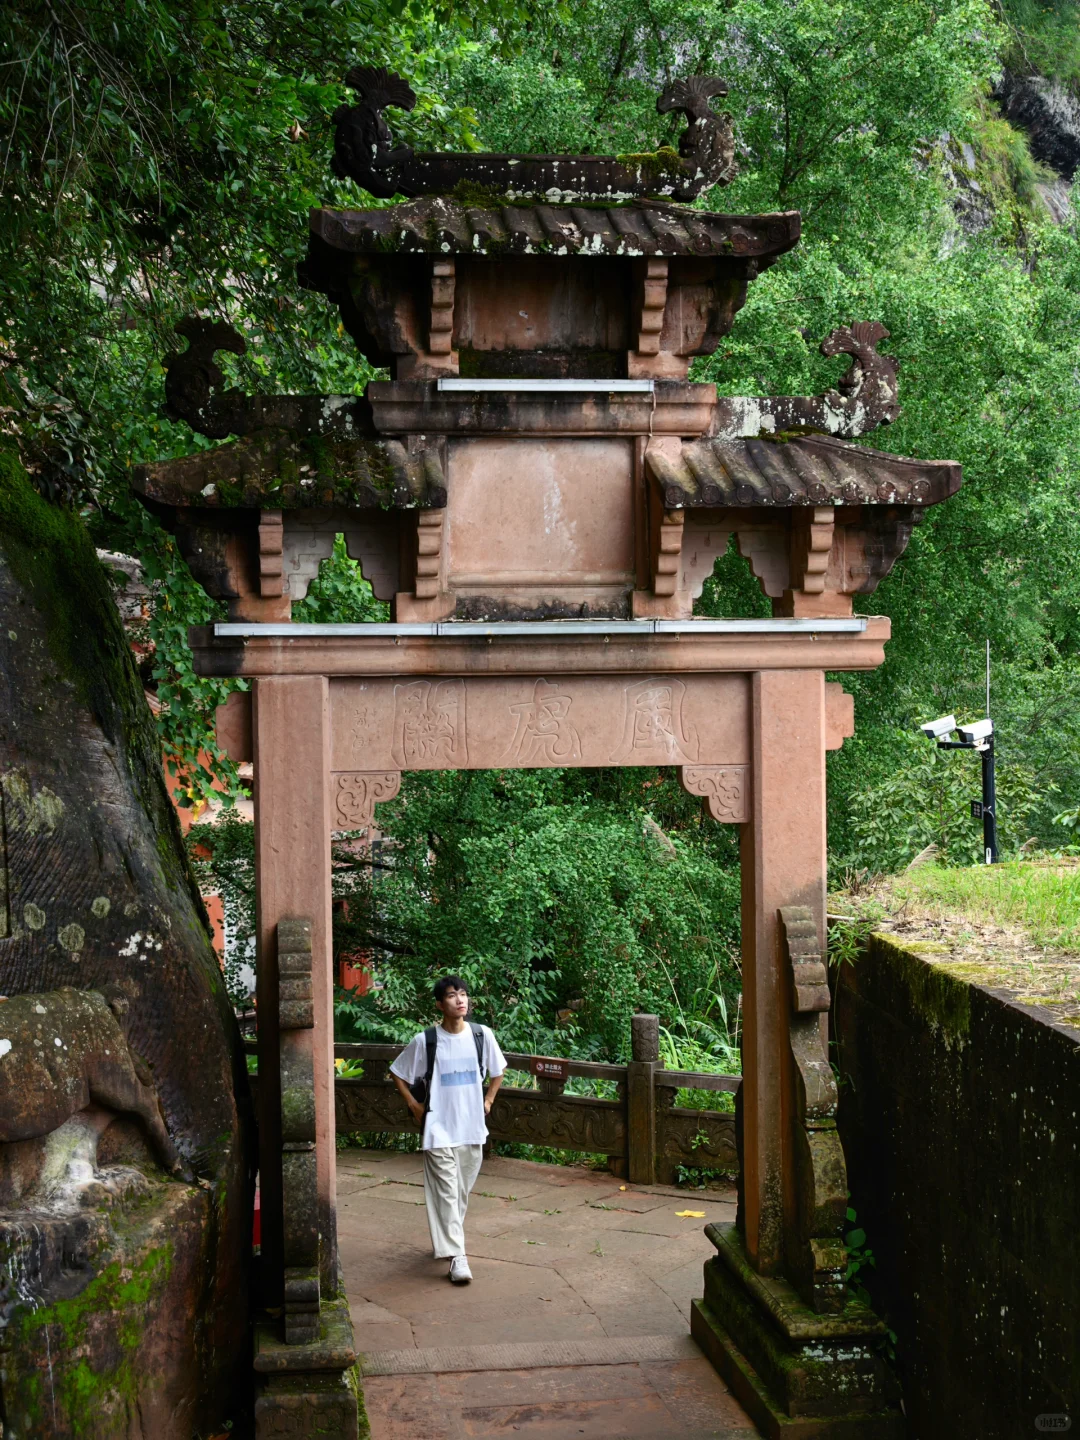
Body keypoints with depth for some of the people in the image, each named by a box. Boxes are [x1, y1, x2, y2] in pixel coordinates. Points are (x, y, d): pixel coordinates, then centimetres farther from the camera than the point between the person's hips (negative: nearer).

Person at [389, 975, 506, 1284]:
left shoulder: (482, 1035, -2)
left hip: (473, 1128, 3)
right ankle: (456, 1256, -8)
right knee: (446, 1192, -7)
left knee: (462, 1191, 12)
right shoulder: (425, 1041, -9)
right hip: (439, 1129, -3)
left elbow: (498, 1070, 15)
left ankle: (444, 1238, 32)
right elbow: (398, 1074, 4)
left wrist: (487, 1101, 9)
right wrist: (415, 1107, 1)